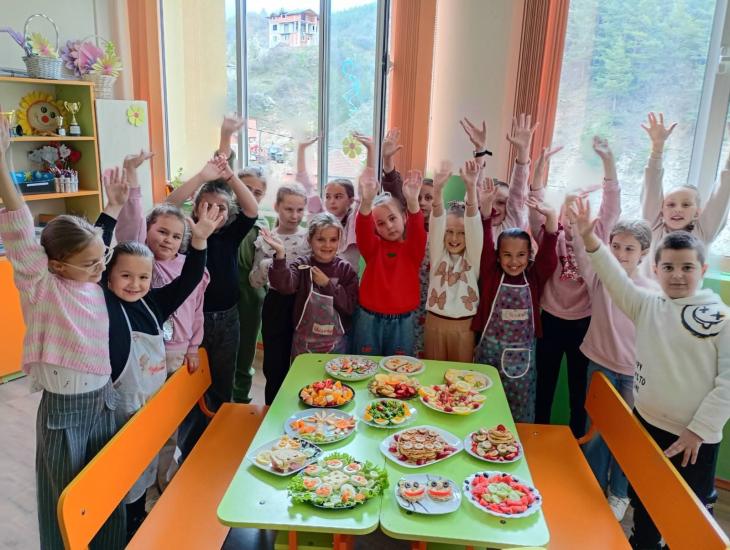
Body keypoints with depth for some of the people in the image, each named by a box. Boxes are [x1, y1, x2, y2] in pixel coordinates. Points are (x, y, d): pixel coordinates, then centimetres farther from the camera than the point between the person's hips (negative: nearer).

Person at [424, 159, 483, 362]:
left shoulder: (473, 256, -3)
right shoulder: (438, 253, 0)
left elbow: (474, 224, -19)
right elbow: (436, 222, -16)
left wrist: (471, 187, -35)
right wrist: (438, 189, -33)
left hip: (464, 324, -1)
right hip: (435, 321, 1)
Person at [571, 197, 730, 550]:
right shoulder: (647, 306, -1)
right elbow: (614, 278, -13)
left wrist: (700, 429, -13)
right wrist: (589, 239, -26)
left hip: (695, 437, -4)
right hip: (645, 423, 4)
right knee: (643, 501, 23)